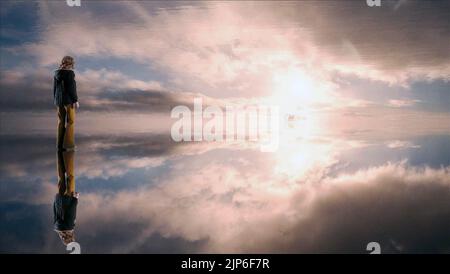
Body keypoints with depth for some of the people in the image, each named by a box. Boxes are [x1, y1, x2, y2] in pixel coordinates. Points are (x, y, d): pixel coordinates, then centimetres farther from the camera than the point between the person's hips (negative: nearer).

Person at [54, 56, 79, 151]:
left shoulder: (57, 73, 8)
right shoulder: (70, 73, -12)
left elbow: (55, 88, 11)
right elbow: (71, 88, -17)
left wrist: (55, 101, 18)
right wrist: (76, 100, -13)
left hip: (59, 100, 7)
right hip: (68, 100, -7)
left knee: (61, 122, 11)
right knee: (70, 122, -1)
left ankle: (60, 144, 12)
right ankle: (68, 145, -4)